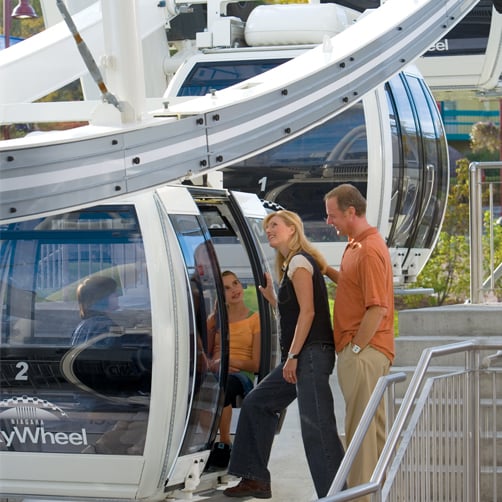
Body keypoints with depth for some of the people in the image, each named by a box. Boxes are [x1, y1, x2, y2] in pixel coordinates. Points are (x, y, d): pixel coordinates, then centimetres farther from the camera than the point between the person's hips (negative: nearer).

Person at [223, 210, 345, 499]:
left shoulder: (299, 261, -8)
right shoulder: (291, 264, 21)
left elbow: (307, 312, -17)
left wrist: (292, 356, -19)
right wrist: (269, 294, 17)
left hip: (311, 354, -11)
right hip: (301, 357, 11)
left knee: (317, 427, -14)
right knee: (258, 403, 18)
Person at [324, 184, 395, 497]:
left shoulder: (369, 250, -19)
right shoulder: (357, 244, 12)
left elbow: (377, 308, -22)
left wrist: (355, 348, -16)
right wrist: (326, 269, 11)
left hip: (363, 352, -10)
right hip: (363, 349, 10)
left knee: (361, 424, -6)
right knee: (372, 421, 16)